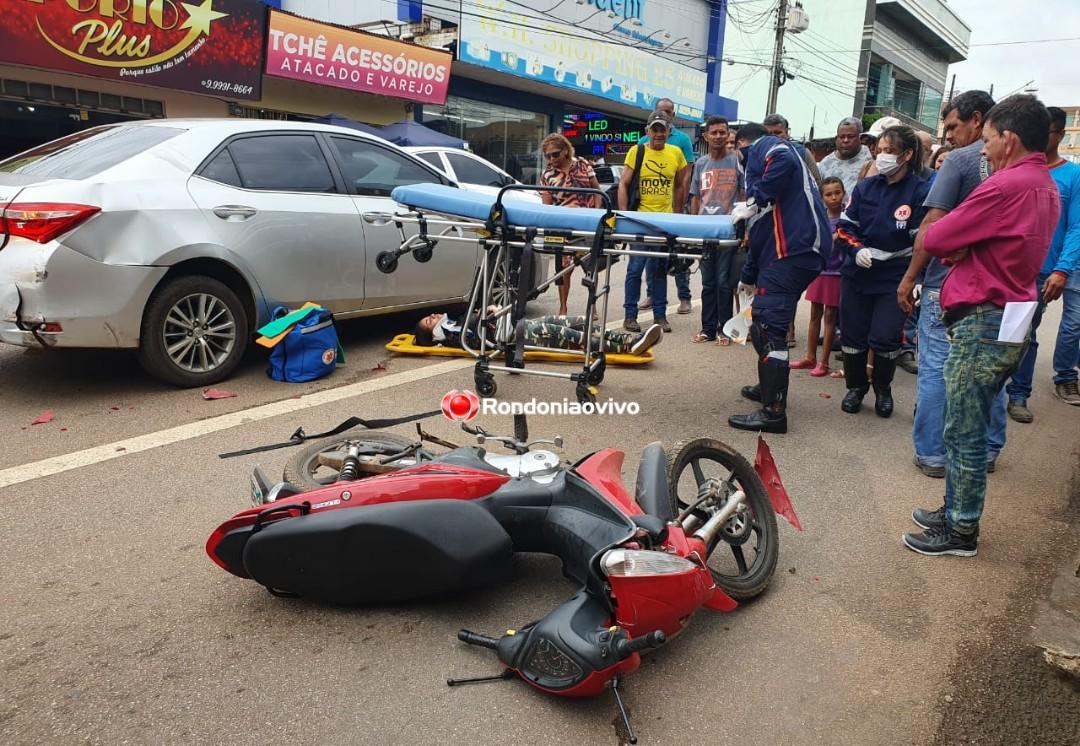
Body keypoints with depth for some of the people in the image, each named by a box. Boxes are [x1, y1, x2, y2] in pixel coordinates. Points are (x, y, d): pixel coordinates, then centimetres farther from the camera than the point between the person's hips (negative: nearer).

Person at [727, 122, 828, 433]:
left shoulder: (764, 147, 6)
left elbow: (785, 162, -22)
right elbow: (761, 231, 36)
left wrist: (753, 202, -14)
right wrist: (750, 276, 39)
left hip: (791, 251, -10)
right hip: (800, 248, 10)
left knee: (768, 327, -12)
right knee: (764, 322, 19)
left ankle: (773, 411, -13)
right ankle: (770, 388, 33)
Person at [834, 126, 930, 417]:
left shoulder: (921, 192, -9)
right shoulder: (865, 188, 3)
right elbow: (844, 227, 8)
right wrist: (857, 249, -10)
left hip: (895, 279, -3)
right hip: (857, 275, 4)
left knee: (884, 338, -5)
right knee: (853, 335, 8)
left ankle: (883, 389, 22)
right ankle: (856, 387, 29)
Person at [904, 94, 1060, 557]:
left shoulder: (1006, 185, -18)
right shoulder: (1046, 188, 14)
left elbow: (932, 240, -15)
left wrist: (954, 242, 6)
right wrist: (963, 247, -3)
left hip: (983, 323, -10)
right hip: (1013, 322, 10)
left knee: (964, 433, 0)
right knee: (969, 429, 17)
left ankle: (961, 532, 10)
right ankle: (955, 511, 28)